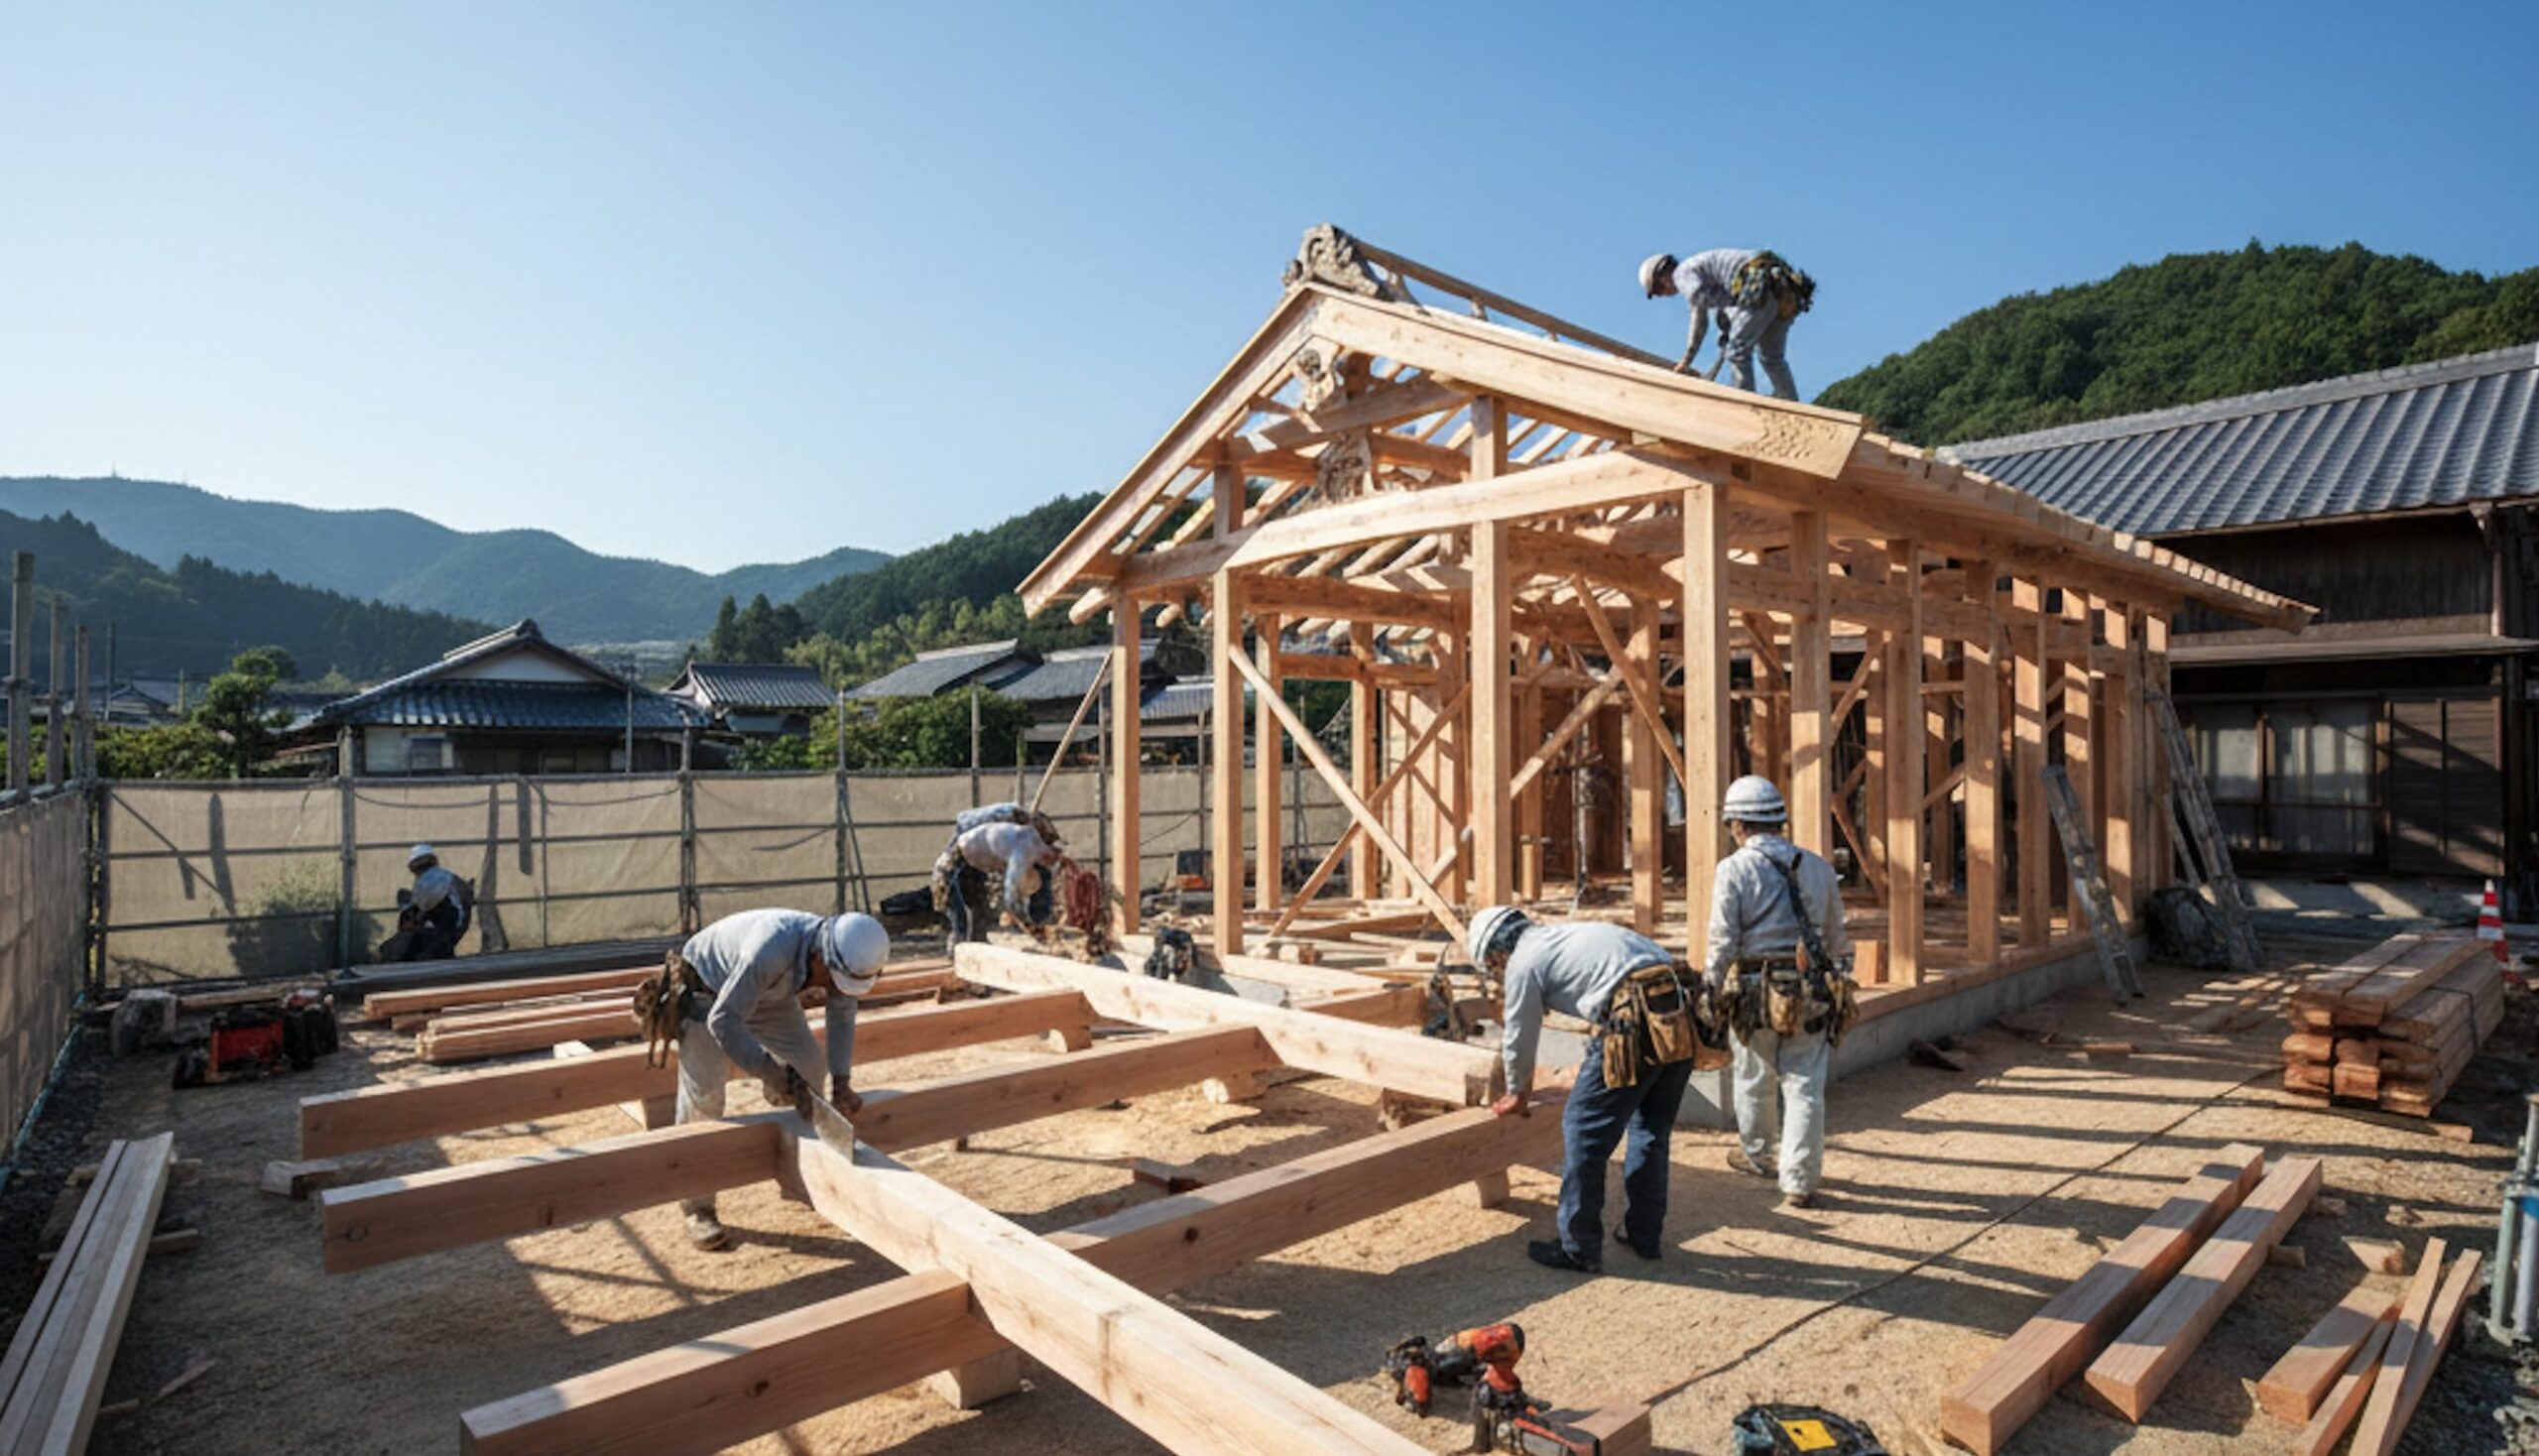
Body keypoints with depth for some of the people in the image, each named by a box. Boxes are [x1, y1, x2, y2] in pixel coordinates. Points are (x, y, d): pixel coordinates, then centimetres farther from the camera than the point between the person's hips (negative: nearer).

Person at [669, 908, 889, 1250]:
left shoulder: (843, 956, -24)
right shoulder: (771, 951, -44)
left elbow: (842, 1017, -10)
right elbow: (723, 1020, -37)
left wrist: (841, 1082, -19)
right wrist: (768, 1070, -37)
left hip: (767, 992, 7)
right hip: (705, 988, -6)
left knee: (809, 1067, 4)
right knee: (703, 1093, -12)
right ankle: (698, 1209, 1)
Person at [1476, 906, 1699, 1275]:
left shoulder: (1522, 963, 6)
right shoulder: (1568, 935, 29)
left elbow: (1519, 1043, 13)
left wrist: (1518, 1097, 31)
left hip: (1634, 1024, -9)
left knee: (1583, 1130, 6)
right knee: (1650, 1129, 23)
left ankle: (1578, 1249, 15)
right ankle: (1645, 1236, 36)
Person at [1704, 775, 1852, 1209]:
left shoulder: (1734, 869, -8)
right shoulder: (1818, 867, 7)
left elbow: (1723, 943, -10)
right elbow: (1837, 940, 15)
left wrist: (1710, 993, -1)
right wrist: (1838, 982, 27)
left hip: (1757, 994, -3)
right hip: (1812, 995, 3)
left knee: (1755, 1081, 16)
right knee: (1805, 1087, 6)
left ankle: (1754, 1155, 35)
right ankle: (1799, 1182, 7)